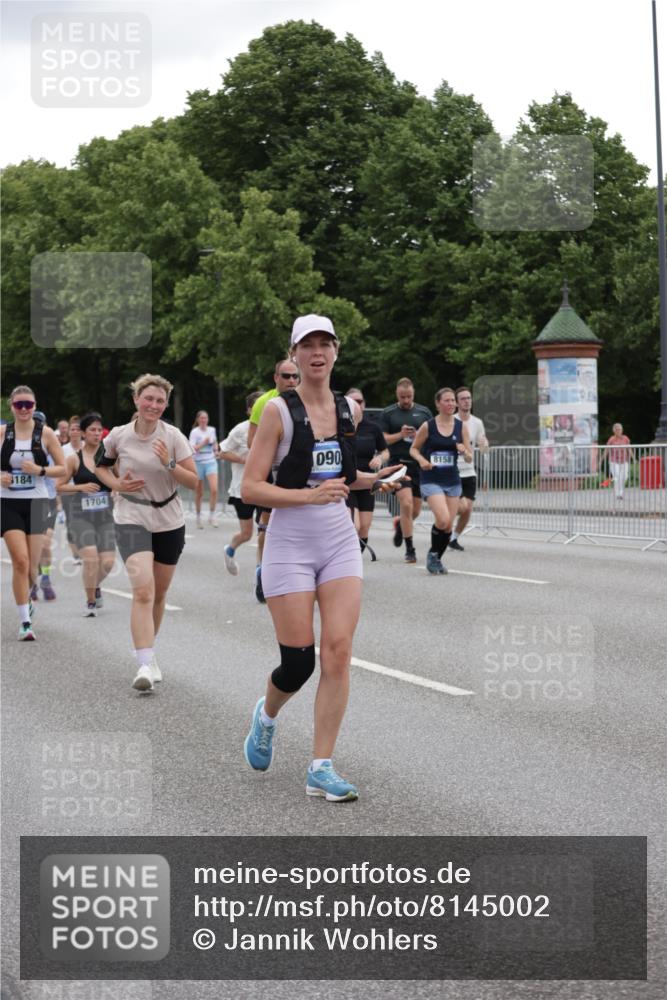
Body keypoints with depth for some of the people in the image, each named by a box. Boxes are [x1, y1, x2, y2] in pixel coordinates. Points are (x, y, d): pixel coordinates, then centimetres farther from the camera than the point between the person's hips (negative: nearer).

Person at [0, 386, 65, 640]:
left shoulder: (46, 433, 0)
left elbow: (62, 469, 2)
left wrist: (40, 470, -15)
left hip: (36, 503, 1)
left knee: (32, 565, 5)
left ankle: (26, 597, 40)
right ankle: (25, 622, -8)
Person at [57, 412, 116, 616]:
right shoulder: (74, 459, -1)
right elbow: (60, 486, 0)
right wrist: (81, 487, -14)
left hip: (105, 515, 2)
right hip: (81, 516, -2)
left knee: (107, 562, -3)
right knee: (90, 558, -17)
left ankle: (96, 587, 32)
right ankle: (90, 602, 3)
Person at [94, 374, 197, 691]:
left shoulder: (173, 436, -7)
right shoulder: (118, 436, -5)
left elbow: (194, 481, -8)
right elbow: (101, 466, 14)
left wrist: (169, 464, -24)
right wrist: (117, 484, -5)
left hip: (169, 522, 2)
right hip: (132, 519, -2)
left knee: (158, 593, 13)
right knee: (143, 589, -21)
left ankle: (147, 653, 35)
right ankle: (145, 665, -26)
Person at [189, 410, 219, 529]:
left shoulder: (212, 430, 6)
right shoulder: (195, 432, -7)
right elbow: (192, 448, -17)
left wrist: (216, 450, 9)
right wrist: (203, 443, -27)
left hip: (211, 462, 3)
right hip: (198, 463, -3)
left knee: (214, 489, -15)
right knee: (199, 493, 6)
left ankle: (212, 516, -4)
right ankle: (198, 517, 21)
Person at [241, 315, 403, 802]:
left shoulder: (349, 409, 8)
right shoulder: (279, 410, -8)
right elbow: (250, 488, -11)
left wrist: (375, 479, 8)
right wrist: (310, 495, -22)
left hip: (340, 541, 4)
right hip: (291, 544, -4)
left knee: (338, 652, -7)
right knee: (298, 661, -2)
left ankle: (321, 768, 0)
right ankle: (266, 716, 33)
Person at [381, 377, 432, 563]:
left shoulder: (424, 412, 9)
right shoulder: (388, 413, 3)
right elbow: (382, 439, 1)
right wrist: (400, 435, -15)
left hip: (419, 465, 3)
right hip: (399, 464, -3)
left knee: (415, 510, 8)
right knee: (406, 504, -18)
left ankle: (399, 524, 44)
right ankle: (410, 549, -8)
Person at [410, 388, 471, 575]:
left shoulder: (461, 426, 3)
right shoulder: (428, 426, -5)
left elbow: (470, 458, 7)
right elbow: (414, 449, 7)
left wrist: (464, 451, -16)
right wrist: (421, 460, -13)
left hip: (453, 480, 4)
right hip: (431, 480, -4)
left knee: (448, 524, 5)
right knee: (443, 519, -20)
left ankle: (437, 559, 27)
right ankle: (432, 554, 5)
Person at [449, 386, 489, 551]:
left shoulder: (477, 423, 4)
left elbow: (483, 448, 4)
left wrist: (484, 444, -17)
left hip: (469, 473, 4)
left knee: (468, 511, -1)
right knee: (463, 507, -15)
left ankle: (454, 538, 19)